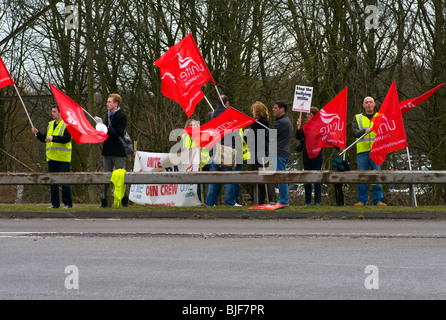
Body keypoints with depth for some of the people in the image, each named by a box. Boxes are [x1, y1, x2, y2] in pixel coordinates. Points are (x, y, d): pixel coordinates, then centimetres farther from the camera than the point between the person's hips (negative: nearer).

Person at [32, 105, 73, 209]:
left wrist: (53, 138, -26)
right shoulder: (50, 124, 18)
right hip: (52, 157, 7)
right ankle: (55, 203, 12)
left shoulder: (66, 124, -5)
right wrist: (37, 133, 4)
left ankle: (68, 203, 0)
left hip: (62, 158, -7)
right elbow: (45, 139, 20)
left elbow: (67, 138, -18)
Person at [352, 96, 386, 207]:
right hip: (362, 151, 0)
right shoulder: (357, 118, 14)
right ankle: (361, 200, 3)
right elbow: (354, 132, -1)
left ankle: (378, 200, 0)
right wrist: (365, 131, -19)